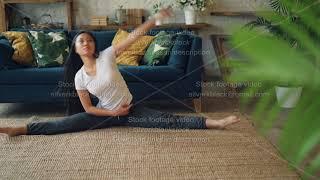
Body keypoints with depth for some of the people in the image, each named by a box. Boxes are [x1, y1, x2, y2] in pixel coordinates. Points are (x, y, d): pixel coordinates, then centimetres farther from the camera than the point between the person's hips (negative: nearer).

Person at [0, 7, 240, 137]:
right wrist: (114, 113, -11)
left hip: (131, 109, -1)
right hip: (105, 113, 1)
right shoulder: (79, 77, -6)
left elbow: (134, 36, -20)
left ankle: (213, 123, -13)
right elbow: (88, 109, -3)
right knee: (64, 124, -9)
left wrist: (156, 18, -29)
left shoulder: (107, 55, -11)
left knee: (168, 120, -11)